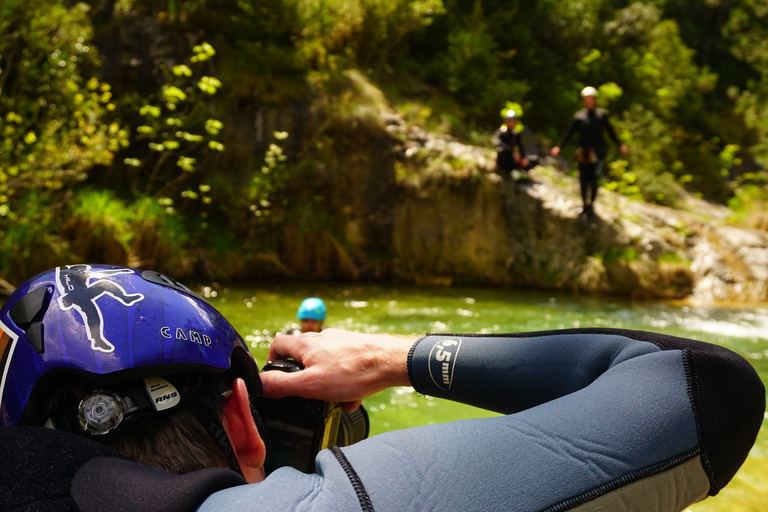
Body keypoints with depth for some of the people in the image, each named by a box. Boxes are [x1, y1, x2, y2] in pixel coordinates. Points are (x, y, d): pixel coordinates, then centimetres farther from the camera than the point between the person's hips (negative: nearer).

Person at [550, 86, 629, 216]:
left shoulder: (601, 115, 4)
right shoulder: (579, 116, 4)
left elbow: (610, 132, 11)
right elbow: (569, 132, 5)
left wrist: (620, 145, 11)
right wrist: (559, 146, -2)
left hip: (597, 151, -1)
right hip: (583, 151, 1)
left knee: (594, 179, -5)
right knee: (584, 178, 2)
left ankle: (591, 204, 5)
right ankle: (585, 204, 13)